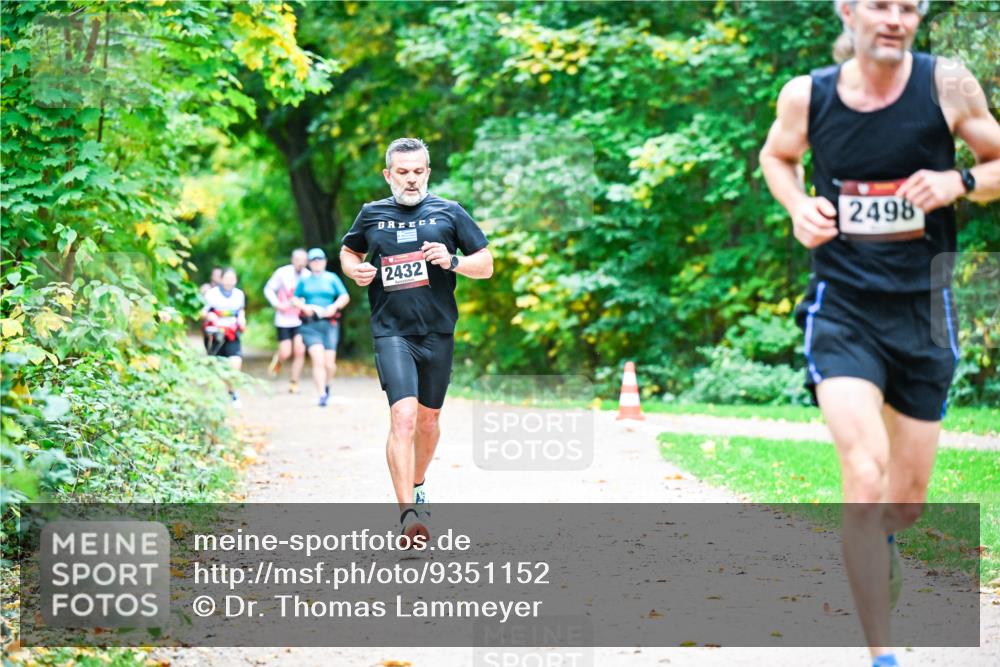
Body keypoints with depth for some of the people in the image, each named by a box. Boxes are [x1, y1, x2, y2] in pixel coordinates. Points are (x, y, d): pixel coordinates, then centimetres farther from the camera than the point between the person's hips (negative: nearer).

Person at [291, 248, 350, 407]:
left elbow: (345, 297, 6)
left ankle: (327, 385, 31)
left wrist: (334, 306, -12)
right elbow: (295, 299, 15)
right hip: (310, 325, 0)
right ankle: (322, 395, -14)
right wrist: (304, 307, -5)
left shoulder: (332, 278, 10)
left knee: (329, 363, 0)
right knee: (318, 360, -16)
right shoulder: (304, 280, 12)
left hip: (329, 324, 1)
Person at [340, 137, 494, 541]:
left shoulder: (449, 213, 5)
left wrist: (452, 261, -13)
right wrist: (355, 270, 2)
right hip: (392, 332, -2)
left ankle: (417, 486, 40)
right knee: (403, 416, -19)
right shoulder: (371, 215, 7)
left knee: (428, 419, 14)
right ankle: (408, 513, -24)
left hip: (438, 333, 2)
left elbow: (486, 266, 6)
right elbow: (349, 252, 25)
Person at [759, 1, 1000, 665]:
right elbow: (776, 155, 16)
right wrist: (798, 206, -3)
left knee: (909, 498, 13)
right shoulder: (806, 95, -4)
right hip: (843, 306, -1)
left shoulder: (947, 84, -7)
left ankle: (878, 544, 51)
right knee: (865, 476, -21)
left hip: (922, 309, 2)